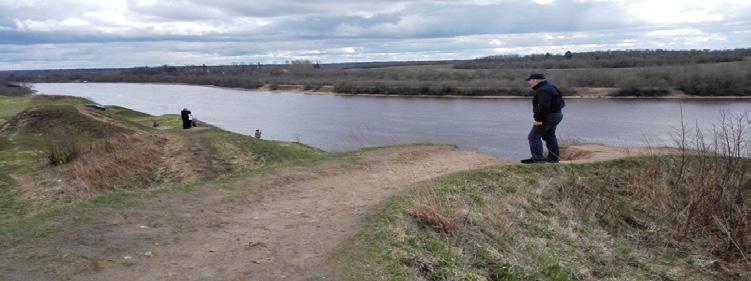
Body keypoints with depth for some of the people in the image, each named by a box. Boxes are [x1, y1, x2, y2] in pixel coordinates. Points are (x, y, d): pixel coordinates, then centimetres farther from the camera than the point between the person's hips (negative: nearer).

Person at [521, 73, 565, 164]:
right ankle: (554, 157, 26)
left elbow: (543, 106, -31)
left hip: (548, 116, -11)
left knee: (534, 136, -5)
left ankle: (538, 158, -4)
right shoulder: (549, 86, 13)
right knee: (549, 136, 21)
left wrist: (538, 119, -26)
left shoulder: (542, 91, -21)